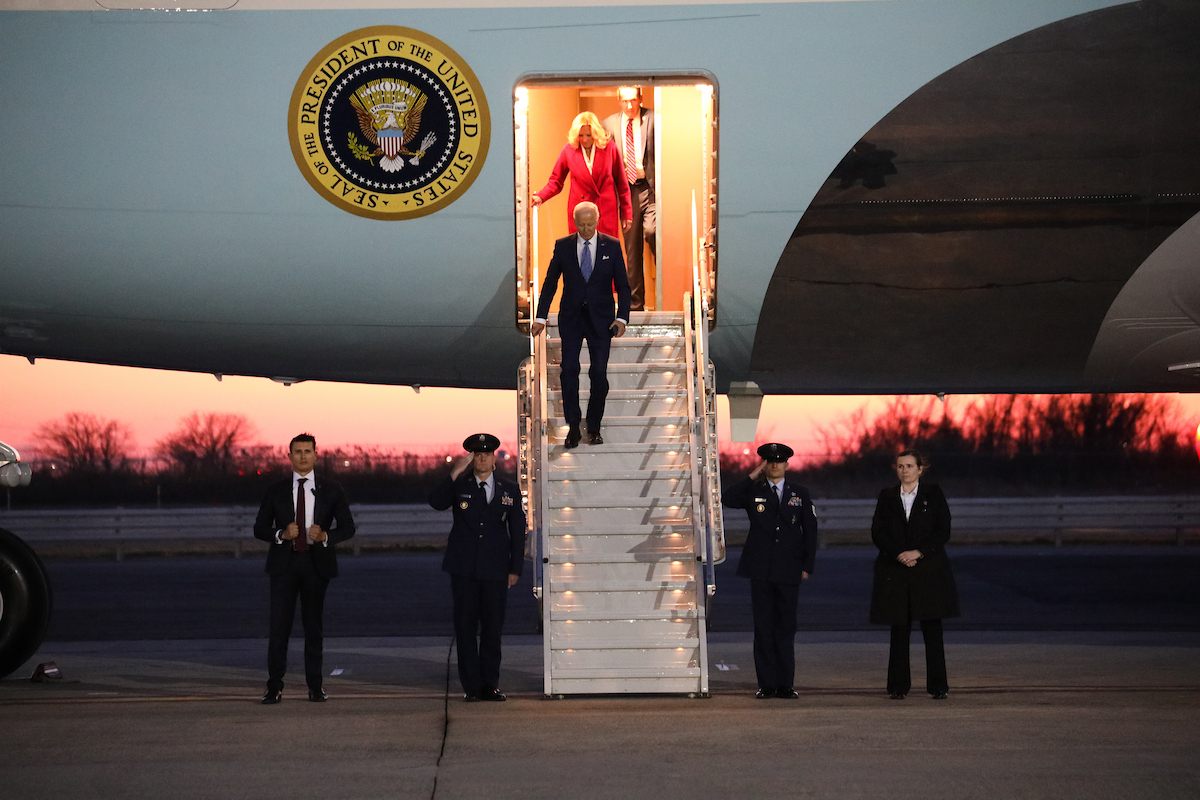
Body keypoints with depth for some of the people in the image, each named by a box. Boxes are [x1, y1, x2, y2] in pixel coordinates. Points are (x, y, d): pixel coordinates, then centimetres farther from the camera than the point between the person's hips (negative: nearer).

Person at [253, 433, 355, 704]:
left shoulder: (331, 491, 6)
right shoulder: (276, 491, 6)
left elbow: (347, 527, 6)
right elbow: (259, 529, 7)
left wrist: (325, 536, -14)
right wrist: (281, 534, -13)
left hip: (316, 564, 0)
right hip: (284, 564, 0)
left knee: (313, 626, 6)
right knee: (279, 626, -7)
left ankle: (315, 686, 14)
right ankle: (274, 687, -2)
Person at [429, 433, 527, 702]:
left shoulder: (509, 491, 10)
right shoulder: (459, 486, 6)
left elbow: (517, 532, 11)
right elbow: (436, 502, -14)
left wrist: (515, 569, 5)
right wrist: (456, 472, -20)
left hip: (495, 570, 1)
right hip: (464, 570, -1)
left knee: (493, 628, 3)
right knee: (466, 627, -1)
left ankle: (489, 684, 11)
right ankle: (471, 686, 3)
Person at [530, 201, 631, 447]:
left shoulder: (611, 246, 1)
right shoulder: (563, 246, 2)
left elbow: (622, 285, 3)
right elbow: (550, 282, 7)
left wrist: (622, 317, -8)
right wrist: (541, 317, 1)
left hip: (600, 320, 0)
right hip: (571, 318, 0)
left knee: (599, 373, -2)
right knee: (569, 369, -8)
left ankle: (594, 429, 11)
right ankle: (573, 428, -1)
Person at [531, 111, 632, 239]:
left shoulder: (610, 149, 0)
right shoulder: (569, 150, 2)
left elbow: (621, 183, 7)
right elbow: (556, 181, 9)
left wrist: (626, 213, 8)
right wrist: (540, 196, -10)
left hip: (607, 214, 0)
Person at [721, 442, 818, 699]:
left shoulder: (800, 494, 10)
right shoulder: (753, 492, 7)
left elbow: (810, 531, 10)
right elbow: (727, 499, -11)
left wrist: (807, 566, 4)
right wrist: (752, 476, -10)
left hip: (789, 572, 1)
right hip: (760, 571, 0)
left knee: (786, 629, 2)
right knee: (763, 629, 0)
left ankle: (785, 685, 6)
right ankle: (766, 684, 4)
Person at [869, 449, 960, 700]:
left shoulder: (934, 494, 4)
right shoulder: (887, 497, 9)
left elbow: (943, 532, -2)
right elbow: (877, 533, 3)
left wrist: (918, 553, -13)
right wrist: (900, 555, -12)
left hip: (929, 569, -1)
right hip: (895, 571, 1)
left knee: (932, 630, -3)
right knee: (899, 630, 1)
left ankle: (937, 686, 2)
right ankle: (899, 686, 7)